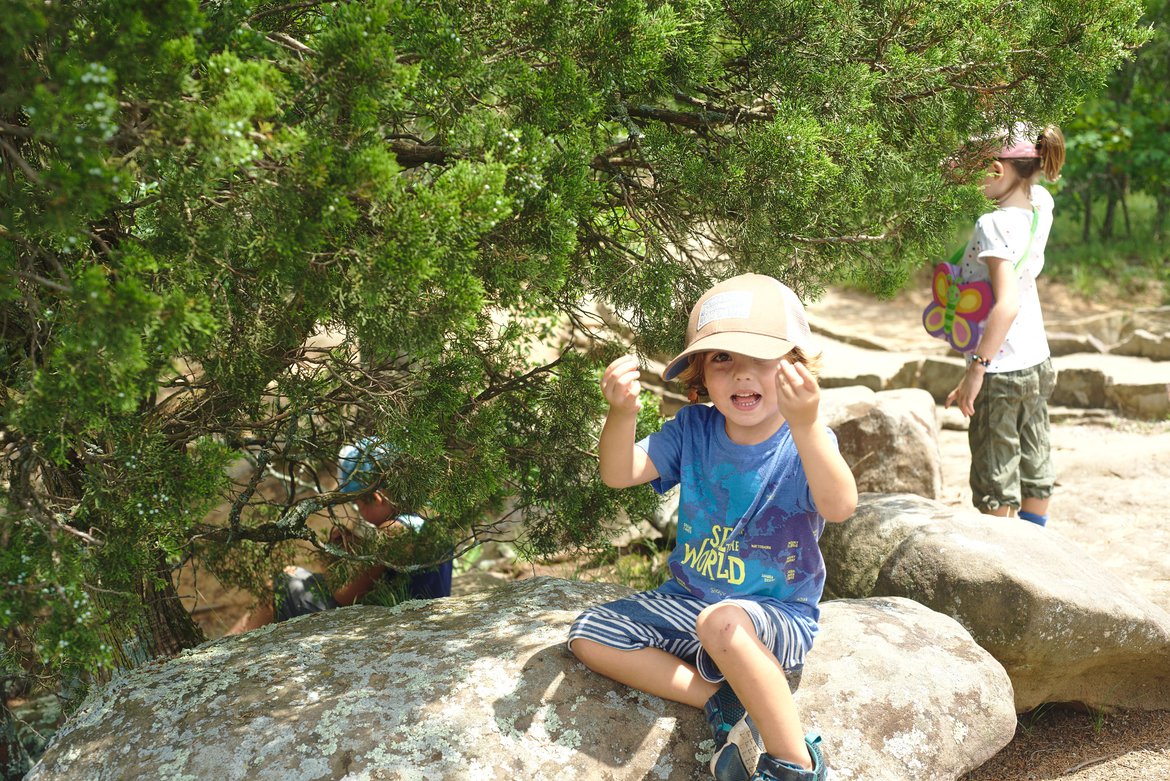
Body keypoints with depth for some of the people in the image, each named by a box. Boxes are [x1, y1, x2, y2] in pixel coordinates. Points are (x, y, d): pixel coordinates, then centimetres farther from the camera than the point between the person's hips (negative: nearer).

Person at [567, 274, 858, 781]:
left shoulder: (804, 442, -17)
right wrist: (621, 414, -33)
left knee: (723, 622, -38)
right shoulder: (693, 430, -3)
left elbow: (839, 507, -37)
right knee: (588, 634, -6)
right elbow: (619, 474, -11)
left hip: (779, 617, -6)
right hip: (688, 601, 6)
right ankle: (721, 701, -12)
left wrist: (806, 425, -54)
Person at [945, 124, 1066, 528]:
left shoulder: (993, 225, -22)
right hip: (1038, 363, 8)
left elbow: (1007, 303, -30)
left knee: (996, 478, 5)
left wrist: (976, 369, -27)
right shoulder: (1041, 206, -1)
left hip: (1002, 371, -8)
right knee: (1035, 465, 19)